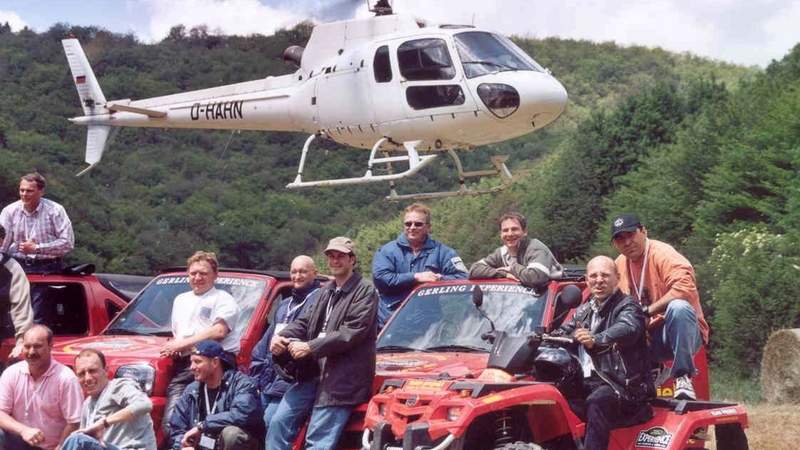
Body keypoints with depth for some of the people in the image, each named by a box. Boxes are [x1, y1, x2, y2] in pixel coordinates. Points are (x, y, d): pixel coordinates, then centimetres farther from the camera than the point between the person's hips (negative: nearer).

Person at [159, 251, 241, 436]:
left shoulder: (223, 299, 7)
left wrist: (182, 344, -7)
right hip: (182, 365, 6)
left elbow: (219, 331, -8)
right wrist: (173, 347, 11)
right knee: (171, 420, -9)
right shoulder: (181, 300, 31)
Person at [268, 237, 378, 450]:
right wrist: (281, 336, -4)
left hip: (341, 379, -8)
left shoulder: (365, 292, -6)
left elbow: (352, 332, -16)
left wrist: (311, 348, -18)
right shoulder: (328, 291, 20)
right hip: (313, 372, 8)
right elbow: (305, 320, 17)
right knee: (279, 422, 3)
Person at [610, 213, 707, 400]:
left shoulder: (661, 253, -13)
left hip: (679, 333, -6)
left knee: (678, 307, -38)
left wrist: (647, 311, -25)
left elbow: (685, 285, -29)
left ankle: (683, 378, -31)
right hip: (648, 338, 6)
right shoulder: (620, 264, 9)